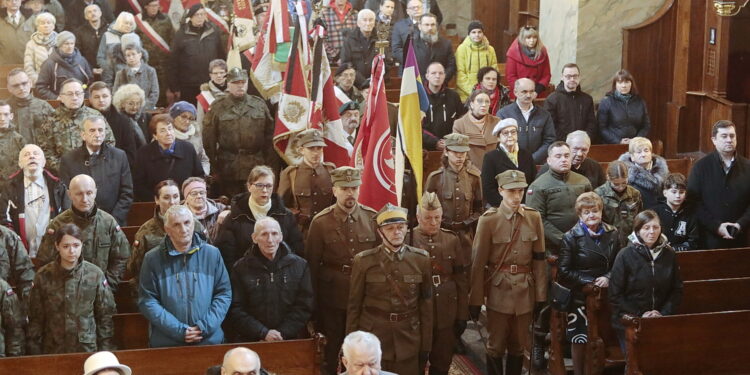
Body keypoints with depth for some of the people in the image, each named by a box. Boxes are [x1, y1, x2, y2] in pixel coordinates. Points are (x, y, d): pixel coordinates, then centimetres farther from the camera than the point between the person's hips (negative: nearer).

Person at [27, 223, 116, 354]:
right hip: (52, 350, 0)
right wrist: (35, 354, 2)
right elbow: (36, 318, 3)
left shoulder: (95, 274, -4)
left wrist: (105, 351, -1)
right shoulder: (43, 276, -4)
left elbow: (105, 314, 2)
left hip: (88, 349, 0)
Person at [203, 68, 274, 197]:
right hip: (228, 166, -2)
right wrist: (213, 162, -1)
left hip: (256, 164, 2)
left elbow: (269, 133, 9)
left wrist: (269, 160, 4)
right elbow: (209, 138, 2)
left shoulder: (259, 105, 9)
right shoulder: (217, 107, 4)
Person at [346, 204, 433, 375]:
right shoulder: (363, 261, -5)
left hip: (409, 340, 1)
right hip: (372, 338, -1)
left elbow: (426, 304, 5)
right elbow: (354, 305, 1)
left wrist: (426, 345, 5)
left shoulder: (421, 259, 0)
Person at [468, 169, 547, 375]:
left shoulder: (534, 218, 0)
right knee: (496, 346, 6)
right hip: (498, 290, -3)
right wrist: (475, 300, -6)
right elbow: (478, 263, -7)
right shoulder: (488, 220, -9)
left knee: (518, 346, 13)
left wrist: (541, 295, 2)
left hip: (525, 291, 3)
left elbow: (539, 259, 4)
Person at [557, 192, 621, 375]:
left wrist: (607, 278, -11)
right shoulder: (571, 237, -7)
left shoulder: (612, 234, 3)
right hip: (580, 296, -3)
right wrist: (589, 282, -14)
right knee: (579, 339, 2)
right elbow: (564, 271, -9)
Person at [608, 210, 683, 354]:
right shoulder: (625, 255, -5)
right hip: (629, 320, -3)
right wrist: (640, 315, -10)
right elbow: (615, 296, -5)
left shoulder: (669, 254, 5)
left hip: (661, 319, 3)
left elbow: (677, 290, 11)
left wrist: (664, 312, -4)